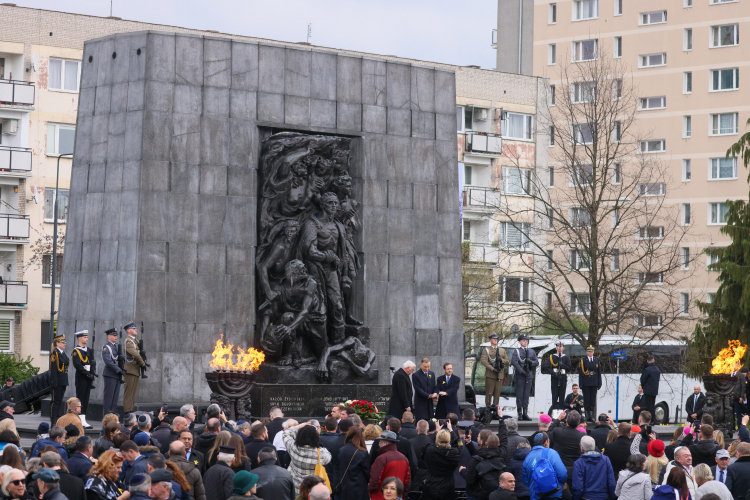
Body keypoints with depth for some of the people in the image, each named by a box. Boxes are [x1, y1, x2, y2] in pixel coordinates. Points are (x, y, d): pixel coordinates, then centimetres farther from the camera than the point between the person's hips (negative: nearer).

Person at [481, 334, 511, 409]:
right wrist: (492, 369, -19)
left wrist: (501, 360, -8)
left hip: (500, 375, 3)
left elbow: (508, 362, 14)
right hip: (490, 375, -3)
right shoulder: (486, 350, 6)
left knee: (497, 394, 2)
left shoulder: (502, 350, 19)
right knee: (489, 393, -6)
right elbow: (483, 361, -10)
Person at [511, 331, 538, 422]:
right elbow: (513, 362, -10)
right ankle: (520, 413, 1)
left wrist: (531, 362, -9)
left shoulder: (532, 352, 16)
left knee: (527, 395, 4)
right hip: (520, 376, -4)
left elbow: (537, 362, 13)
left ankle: (525, 413, 7)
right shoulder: (516, 351, 2)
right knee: (519, 394, -3)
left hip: (529, 375, 4)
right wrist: (522, 371, -17)